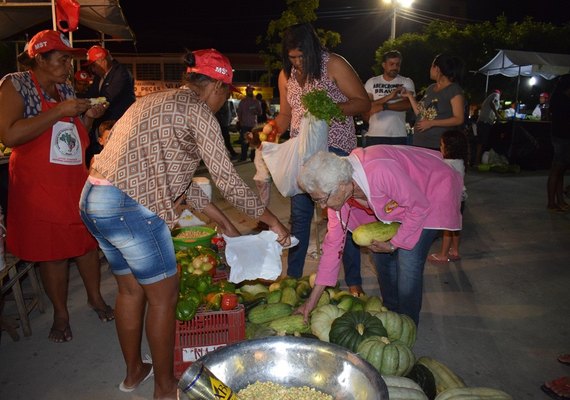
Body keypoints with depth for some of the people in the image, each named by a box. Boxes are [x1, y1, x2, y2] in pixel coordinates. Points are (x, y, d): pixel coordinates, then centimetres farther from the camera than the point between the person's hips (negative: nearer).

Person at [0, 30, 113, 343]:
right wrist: (60, 111, -22)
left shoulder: (67, 89, 10)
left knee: (87, 242, 11)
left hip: (76, 182, 5)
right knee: (52, 252, 5)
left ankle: (95, 297, 31)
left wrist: (88, 117, 0)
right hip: (38, 188, -5)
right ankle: (61, 314, 24)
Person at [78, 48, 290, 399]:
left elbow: (178, 176, 21)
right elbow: (227, 178, -11)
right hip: (129, 208, -10)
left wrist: (222, 220, 22)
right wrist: (271, 219, 0)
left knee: (131, 289, 22)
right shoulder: (197, 111, -7)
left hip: (93, 199, 10)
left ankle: (134, 370, 40)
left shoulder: (160, 101, 21)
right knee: (164, 295, 7)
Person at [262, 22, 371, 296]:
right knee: (299, 214, 10)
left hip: (336, 149, -5)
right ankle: (292, 276, 23)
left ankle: (353, 281, 12)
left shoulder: (334, 65, -8)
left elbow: (363, 102, -10)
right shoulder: (286, 75, 8)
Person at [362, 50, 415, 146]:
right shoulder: (371, 82, 10)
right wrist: (388, 97, -14)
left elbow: (408, 104, -8)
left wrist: (383, 106, -20)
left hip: (399, 135, 0)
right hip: (374, 135, 0)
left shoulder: (407, 82, 8)